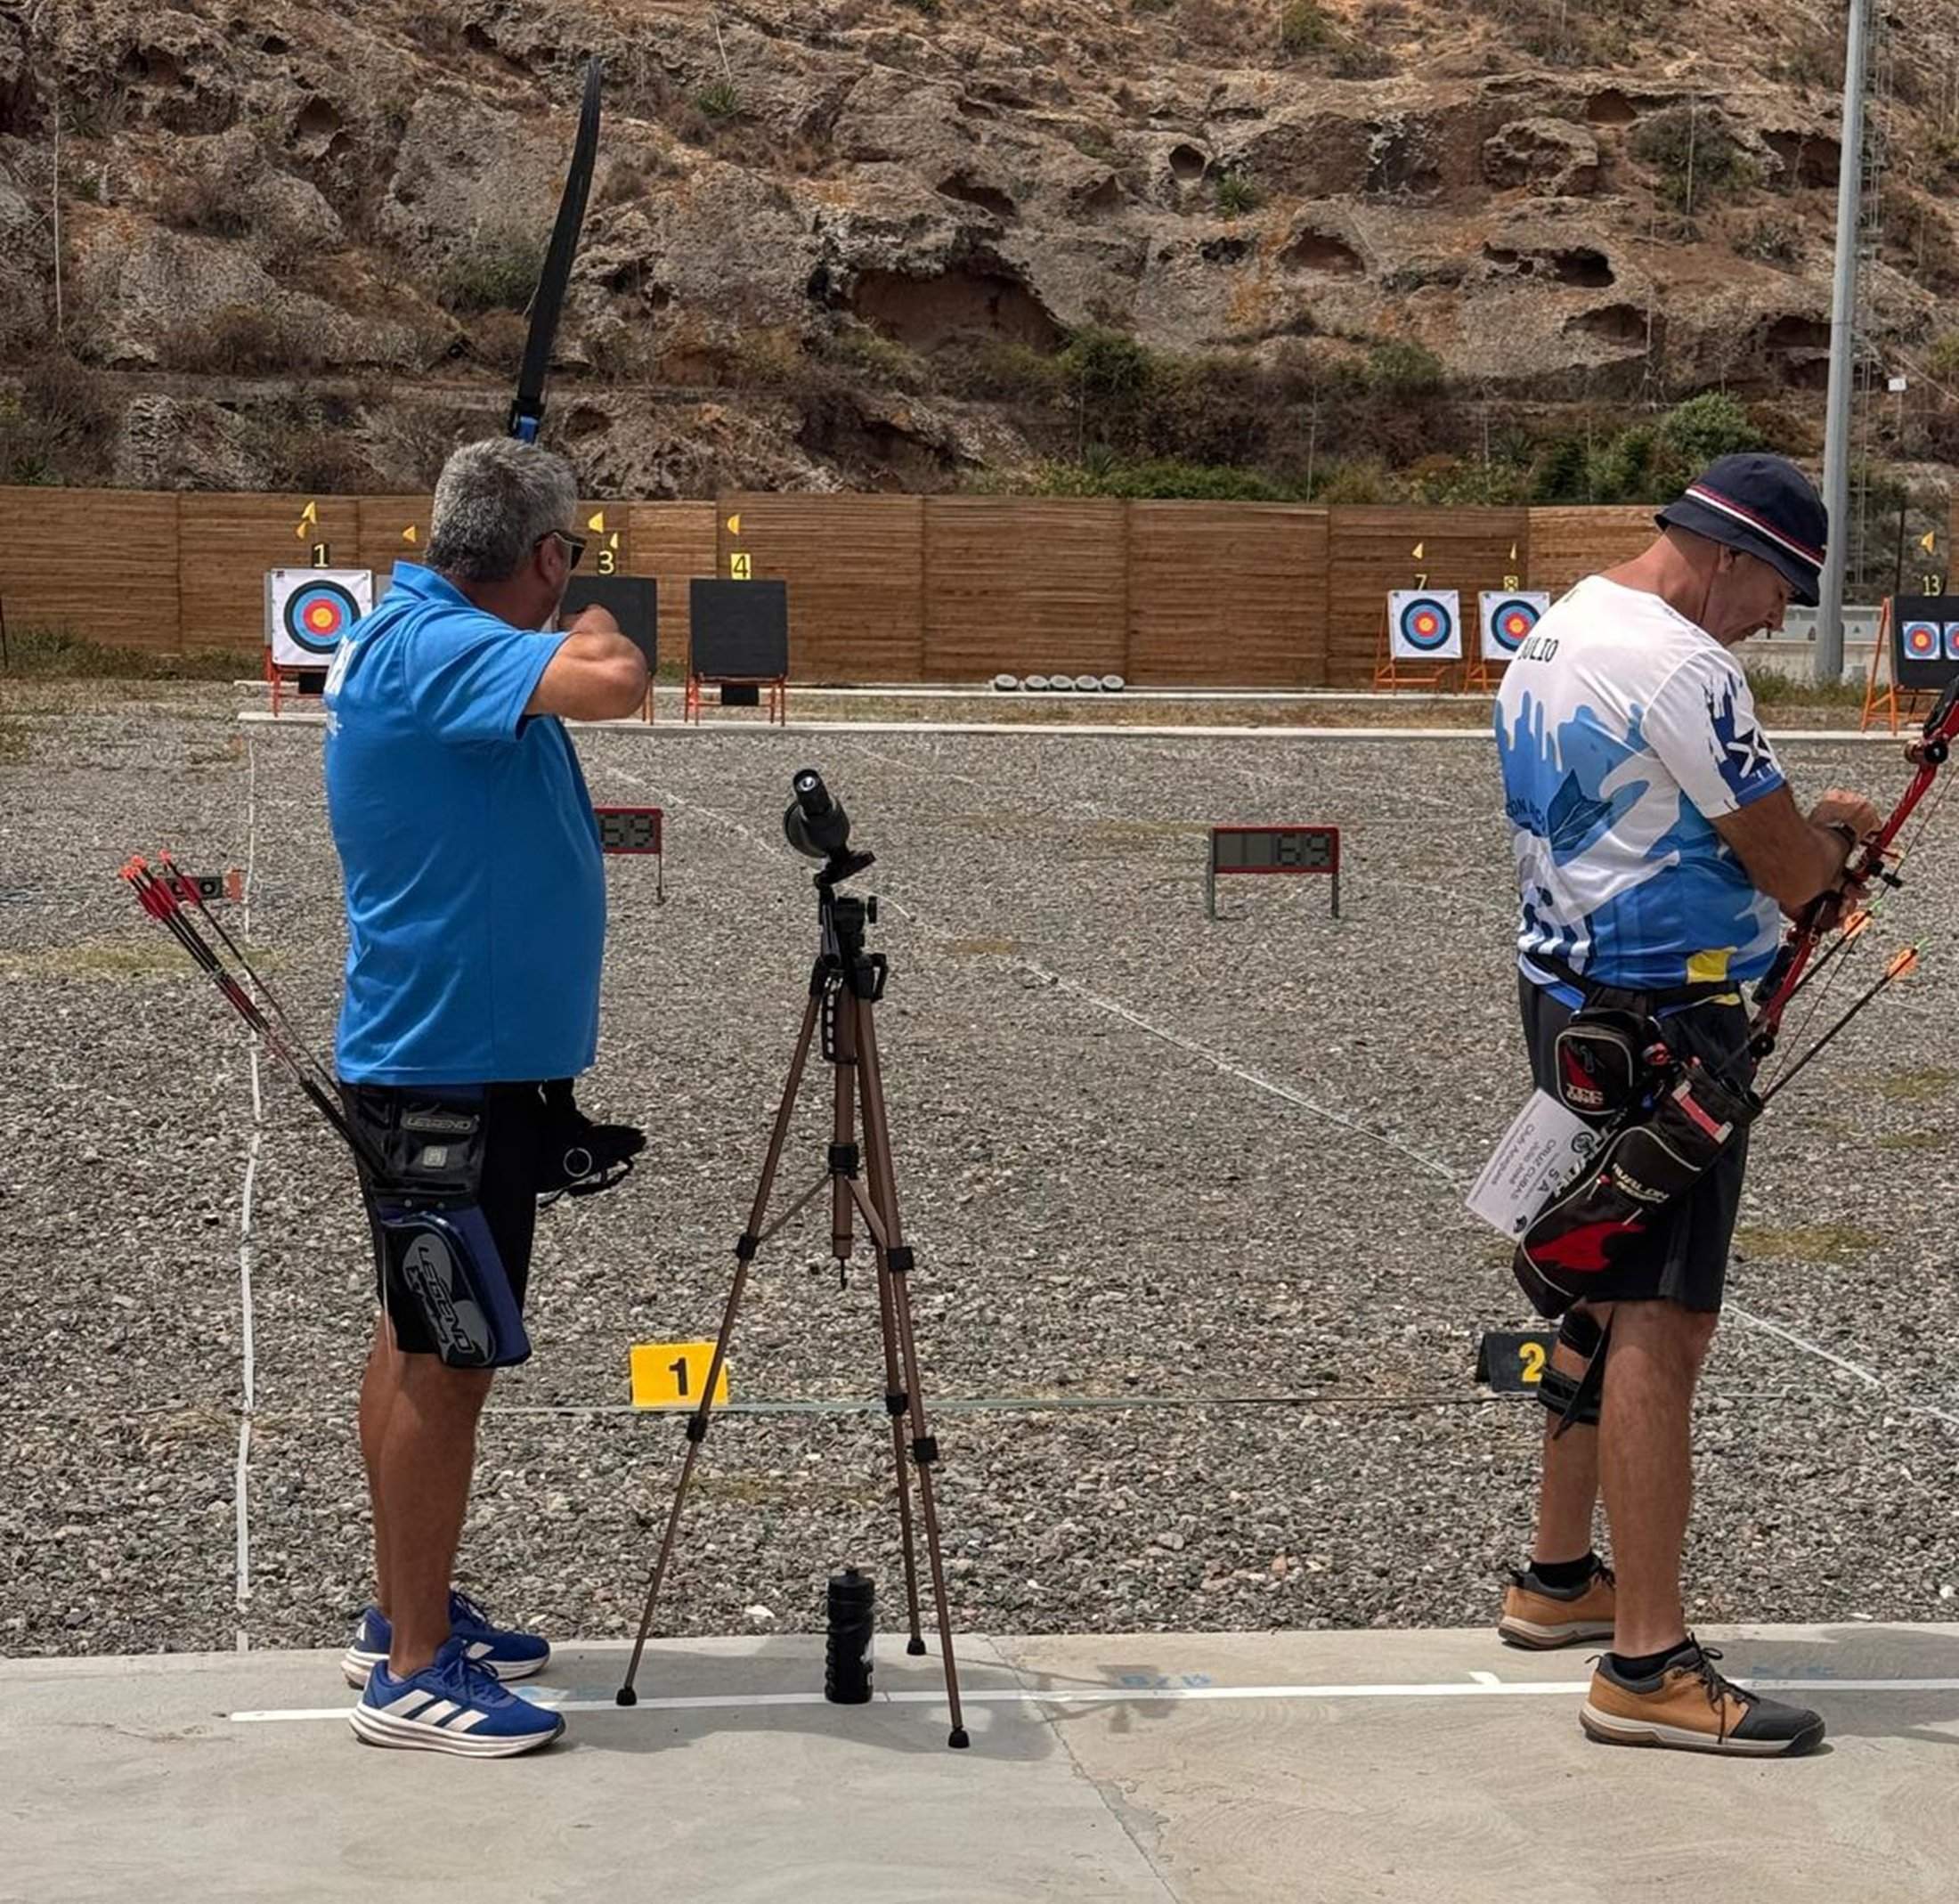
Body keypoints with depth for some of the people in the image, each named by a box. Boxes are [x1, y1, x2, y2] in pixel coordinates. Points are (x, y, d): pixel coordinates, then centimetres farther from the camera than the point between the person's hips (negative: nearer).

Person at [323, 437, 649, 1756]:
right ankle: (415, 1673, 3)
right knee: (450, 1357, -4)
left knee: (422, 1340, 16)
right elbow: (611, 684, -35)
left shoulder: (432, 637, 10)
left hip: (461, 1056, 10)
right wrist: (597, 628, -15)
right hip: (449, 1065, -10)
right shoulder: (431, 645, -21)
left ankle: (410, 1614, 27)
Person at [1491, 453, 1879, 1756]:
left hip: (1568, 995, 10)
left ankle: (1561, 1577, 32)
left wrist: (1796, 827, 12)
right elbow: (1791, 871, -15)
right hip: (1661, 1022, -10)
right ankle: (1649, 1664, -10)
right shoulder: (1680, 668, -19)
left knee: (1611, 1297, 20)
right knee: (1663, 1326, -10)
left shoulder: (1555, 637, 12)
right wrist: (1827, 839, 8)